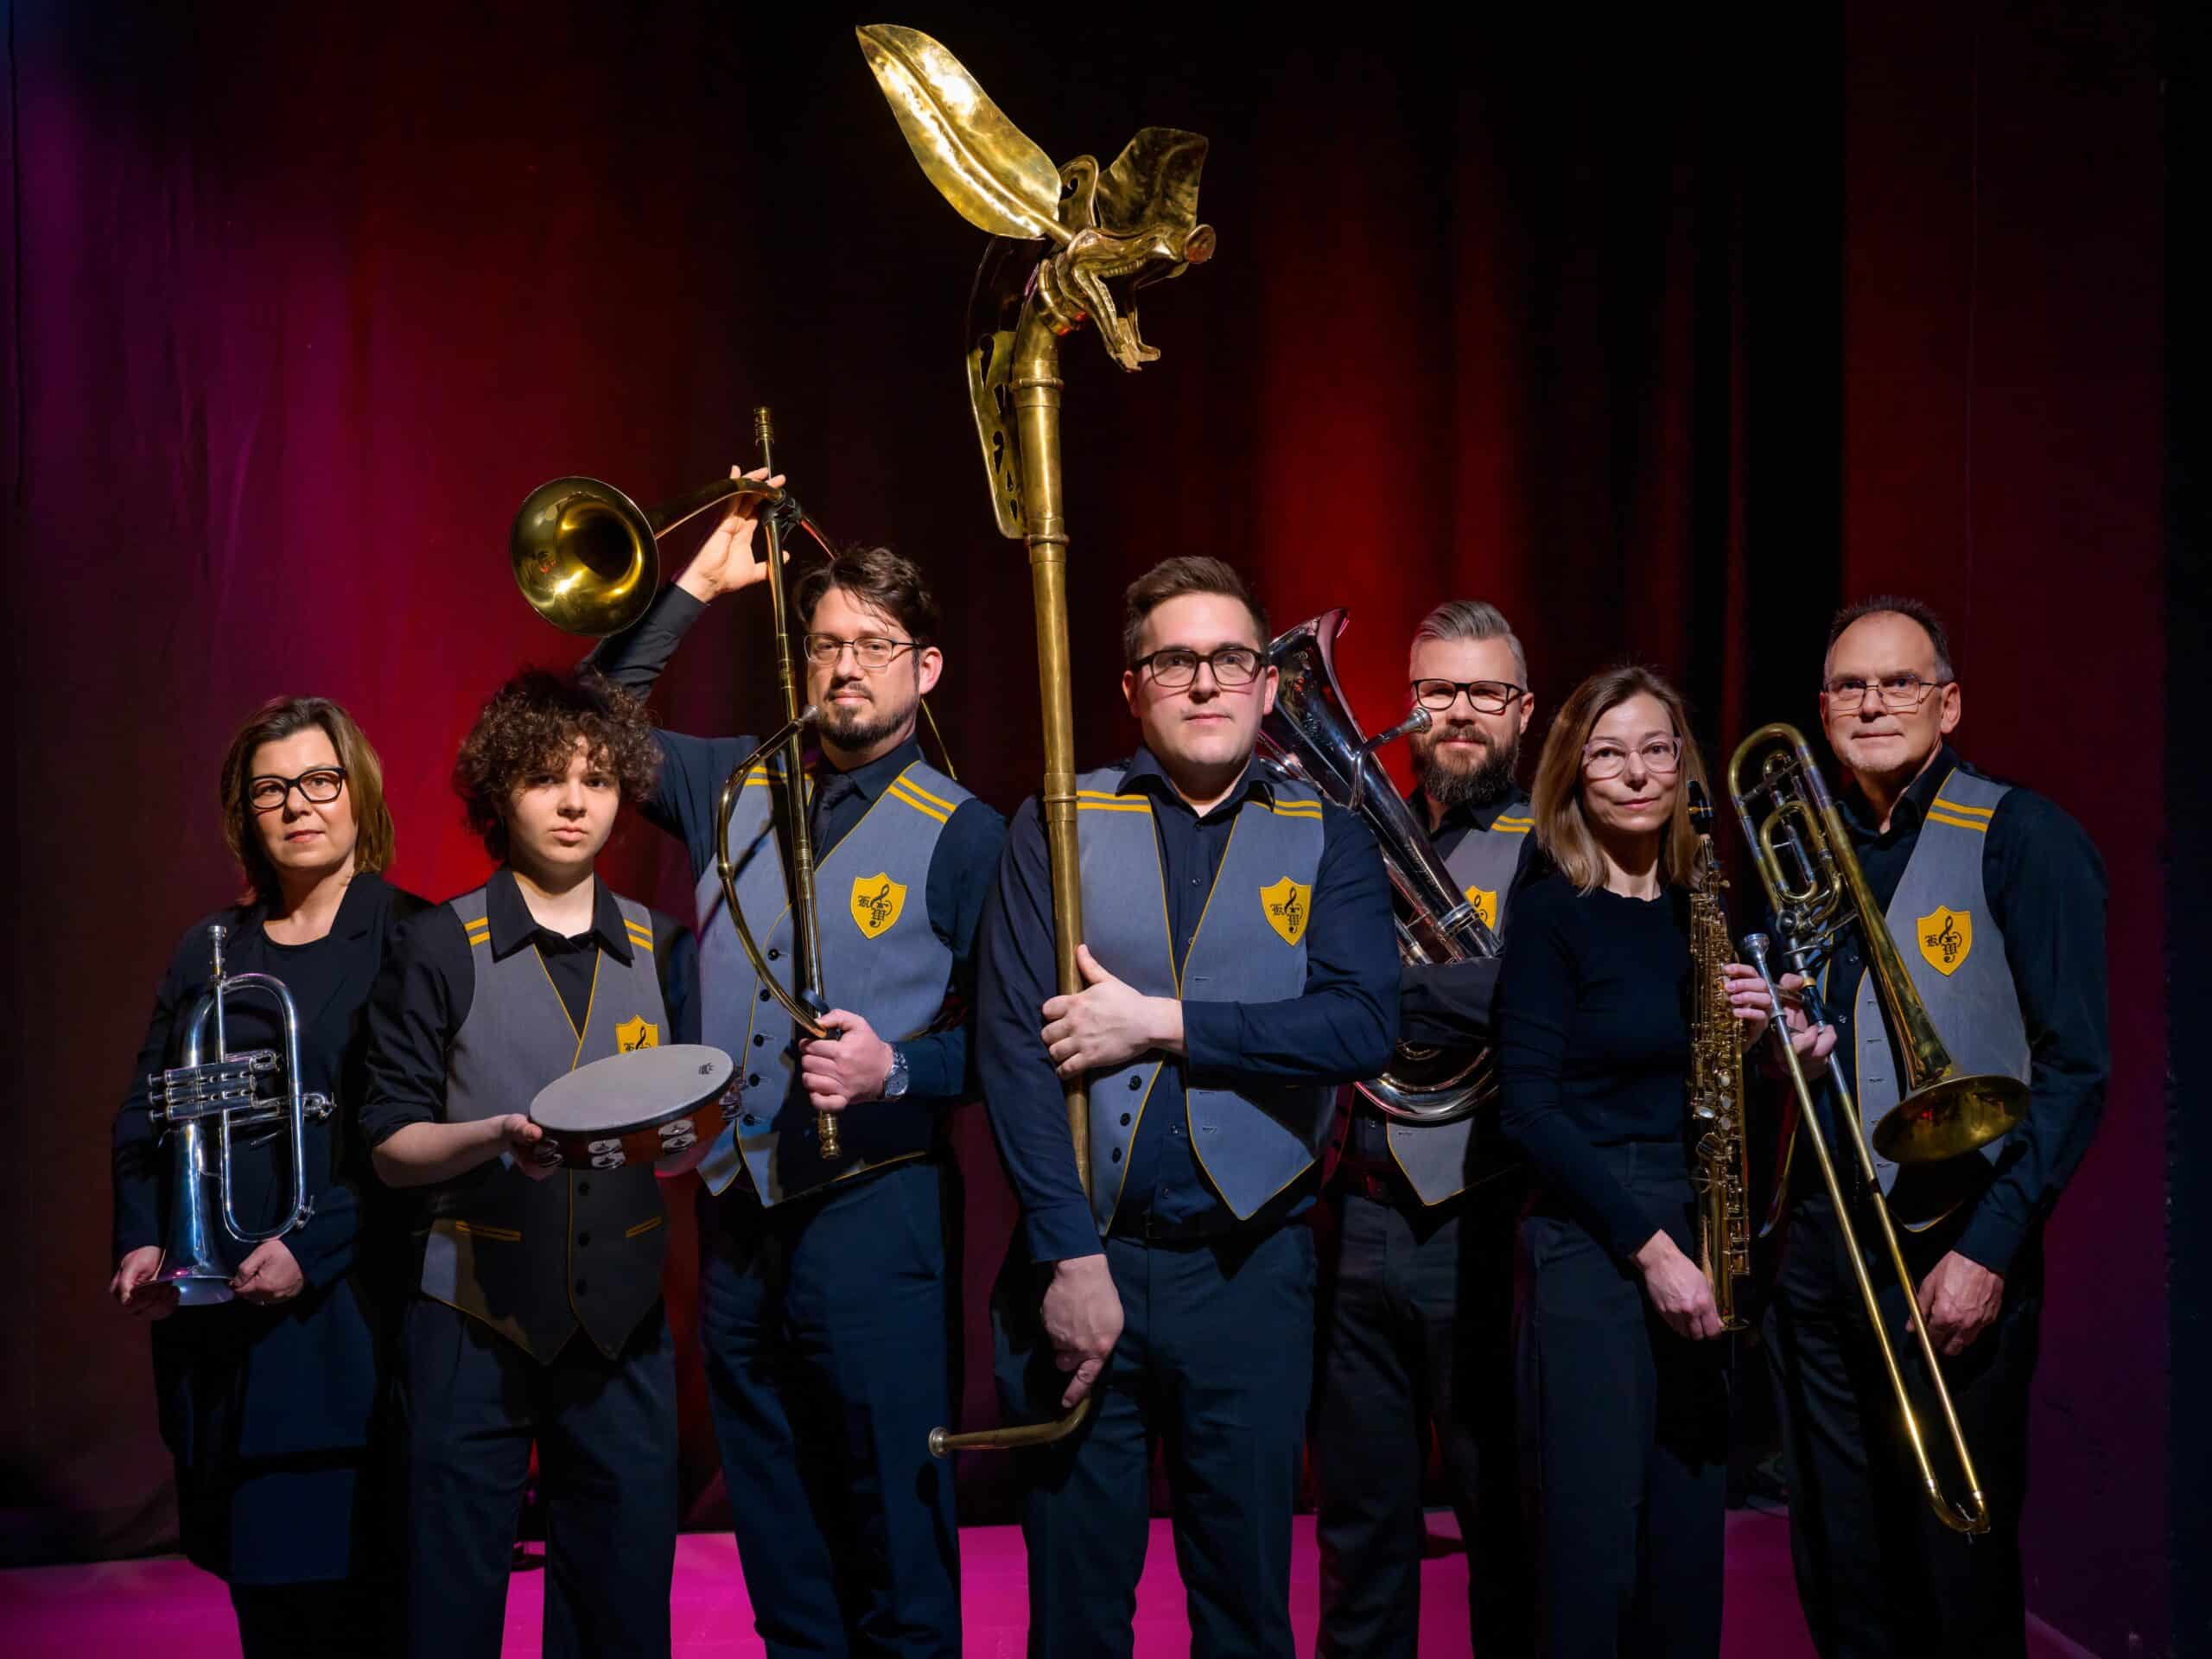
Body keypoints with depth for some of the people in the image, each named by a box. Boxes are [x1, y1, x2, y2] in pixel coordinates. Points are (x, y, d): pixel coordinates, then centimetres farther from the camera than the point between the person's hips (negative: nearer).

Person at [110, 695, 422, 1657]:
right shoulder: (209, 951, 14)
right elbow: (144, 1119, 14)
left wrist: (314, 1246, -18)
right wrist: (141, 1243, -2)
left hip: (345, 1314, -4)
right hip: (216, 1322, 4)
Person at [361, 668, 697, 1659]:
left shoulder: (661, 952, 10)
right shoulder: (439, 950, 0)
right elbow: (391, 1148, -1)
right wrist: (496, 1137, -19)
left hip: (621, 1322, 3)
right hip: (472, 1321, -3)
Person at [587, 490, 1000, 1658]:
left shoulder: (961, 834, -3)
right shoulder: (737, 787, 11)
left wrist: (895, 1070, -23)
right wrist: (695, 587, 10)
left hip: (874, 1211, -4)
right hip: (735, 1211, 5)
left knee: (894, 1538, -1)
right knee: (776, 1544, 12)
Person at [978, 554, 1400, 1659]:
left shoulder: (1327, 841, 6)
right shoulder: (1057, 826, 4)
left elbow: (1362, 1024, -10)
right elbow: (1013, 1043, -5)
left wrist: (1160, 1023, -14)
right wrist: (1069, 1256, -13)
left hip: (1250, 1266, 0)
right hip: (1080, 1251, 0)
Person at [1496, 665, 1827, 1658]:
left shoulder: (1696, 911, 12)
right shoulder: (1554, 914, -6)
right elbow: (1530, 1108, -13)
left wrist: (1755, 1040, -4)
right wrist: (1650, 1245, -16)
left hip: (1690, 1250, 6)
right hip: (1588, 1251, -6)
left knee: (1686, 1560, 10)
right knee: (1593, 1559, -4)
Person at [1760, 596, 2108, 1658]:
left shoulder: (2021, 840, -7)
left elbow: (2074, 1069, -10)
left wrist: (1990, 1249, -17)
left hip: (1954, 1251, -5)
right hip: (1817, 1243, 6)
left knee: (1956, 1572, 3)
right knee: (1838, 1570, 11)